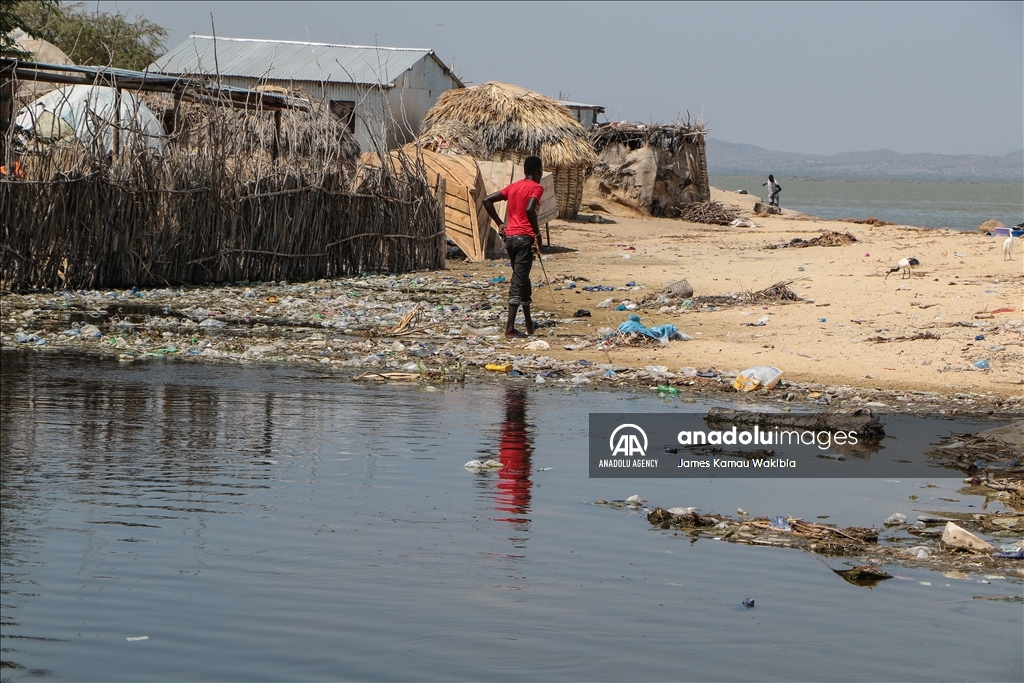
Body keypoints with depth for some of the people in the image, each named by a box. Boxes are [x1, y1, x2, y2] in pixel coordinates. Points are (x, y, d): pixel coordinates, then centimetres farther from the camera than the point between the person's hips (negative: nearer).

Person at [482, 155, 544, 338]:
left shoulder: (513, 187, 15)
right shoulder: (536, 188, -5)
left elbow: (487, 200, 12)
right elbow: (530, 209, -23)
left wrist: (499, 224, 16)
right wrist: (537, 234, -16)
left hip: (509, 236, 7)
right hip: (524, 237, -7)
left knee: (522, 279, 19)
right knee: (518, 282, -9)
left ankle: (529, 323, 28)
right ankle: (510, 327, -15)